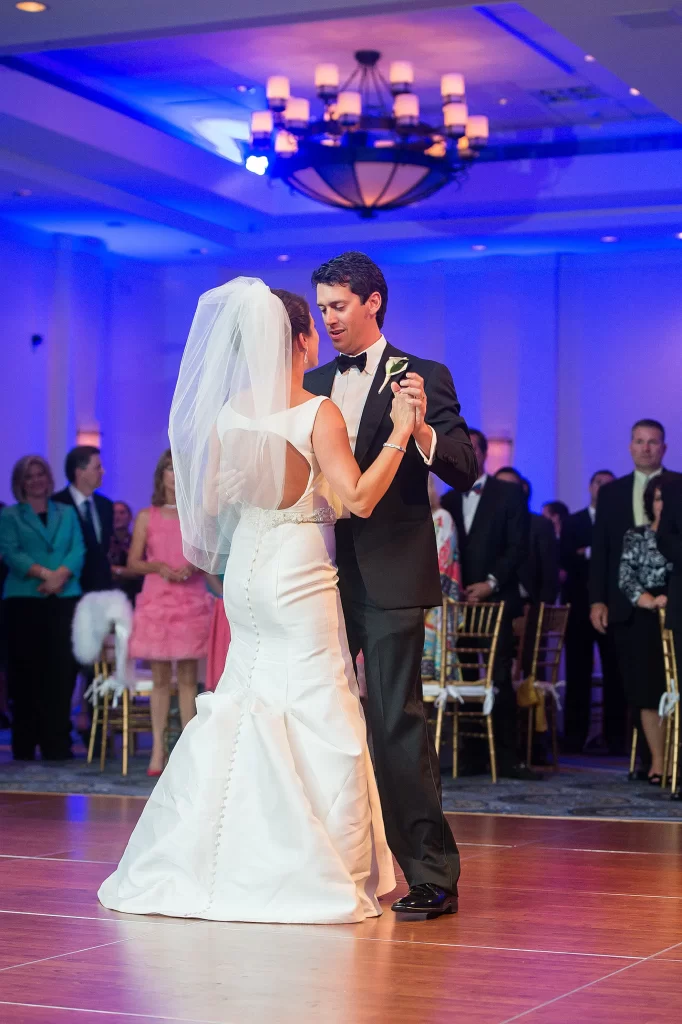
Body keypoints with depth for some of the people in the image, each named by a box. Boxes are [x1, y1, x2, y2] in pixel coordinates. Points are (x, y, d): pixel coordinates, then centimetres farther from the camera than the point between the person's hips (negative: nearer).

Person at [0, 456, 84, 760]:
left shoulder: (67, 514, 18)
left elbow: (78, 550, 6)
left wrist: (61, 575, -13)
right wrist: (44, 573, -17)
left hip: (64, 599, 2)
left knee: (60, 670, -4)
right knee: (26, 671, -3)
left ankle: (57, 743, -2)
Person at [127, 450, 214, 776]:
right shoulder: (147, 517, 7)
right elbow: (133, 562, 5)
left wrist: (194, 567, -12)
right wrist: (158, 566, -13)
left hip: (192, 601, 0)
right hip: (157, 600, 0)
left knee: (188, 678, 0)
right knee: (160, 678, 1)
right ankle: (158, 748, 5)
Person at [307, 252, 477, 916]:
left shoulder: (422, 378, -2)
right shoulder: (313, 384, 15)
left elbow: (465, 470, -11)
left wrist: (421, 428, -28)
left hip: (390, 576, -6)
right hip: (324, 570, 6)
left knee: (397, 719, -9)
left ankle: (431, 874, -2)